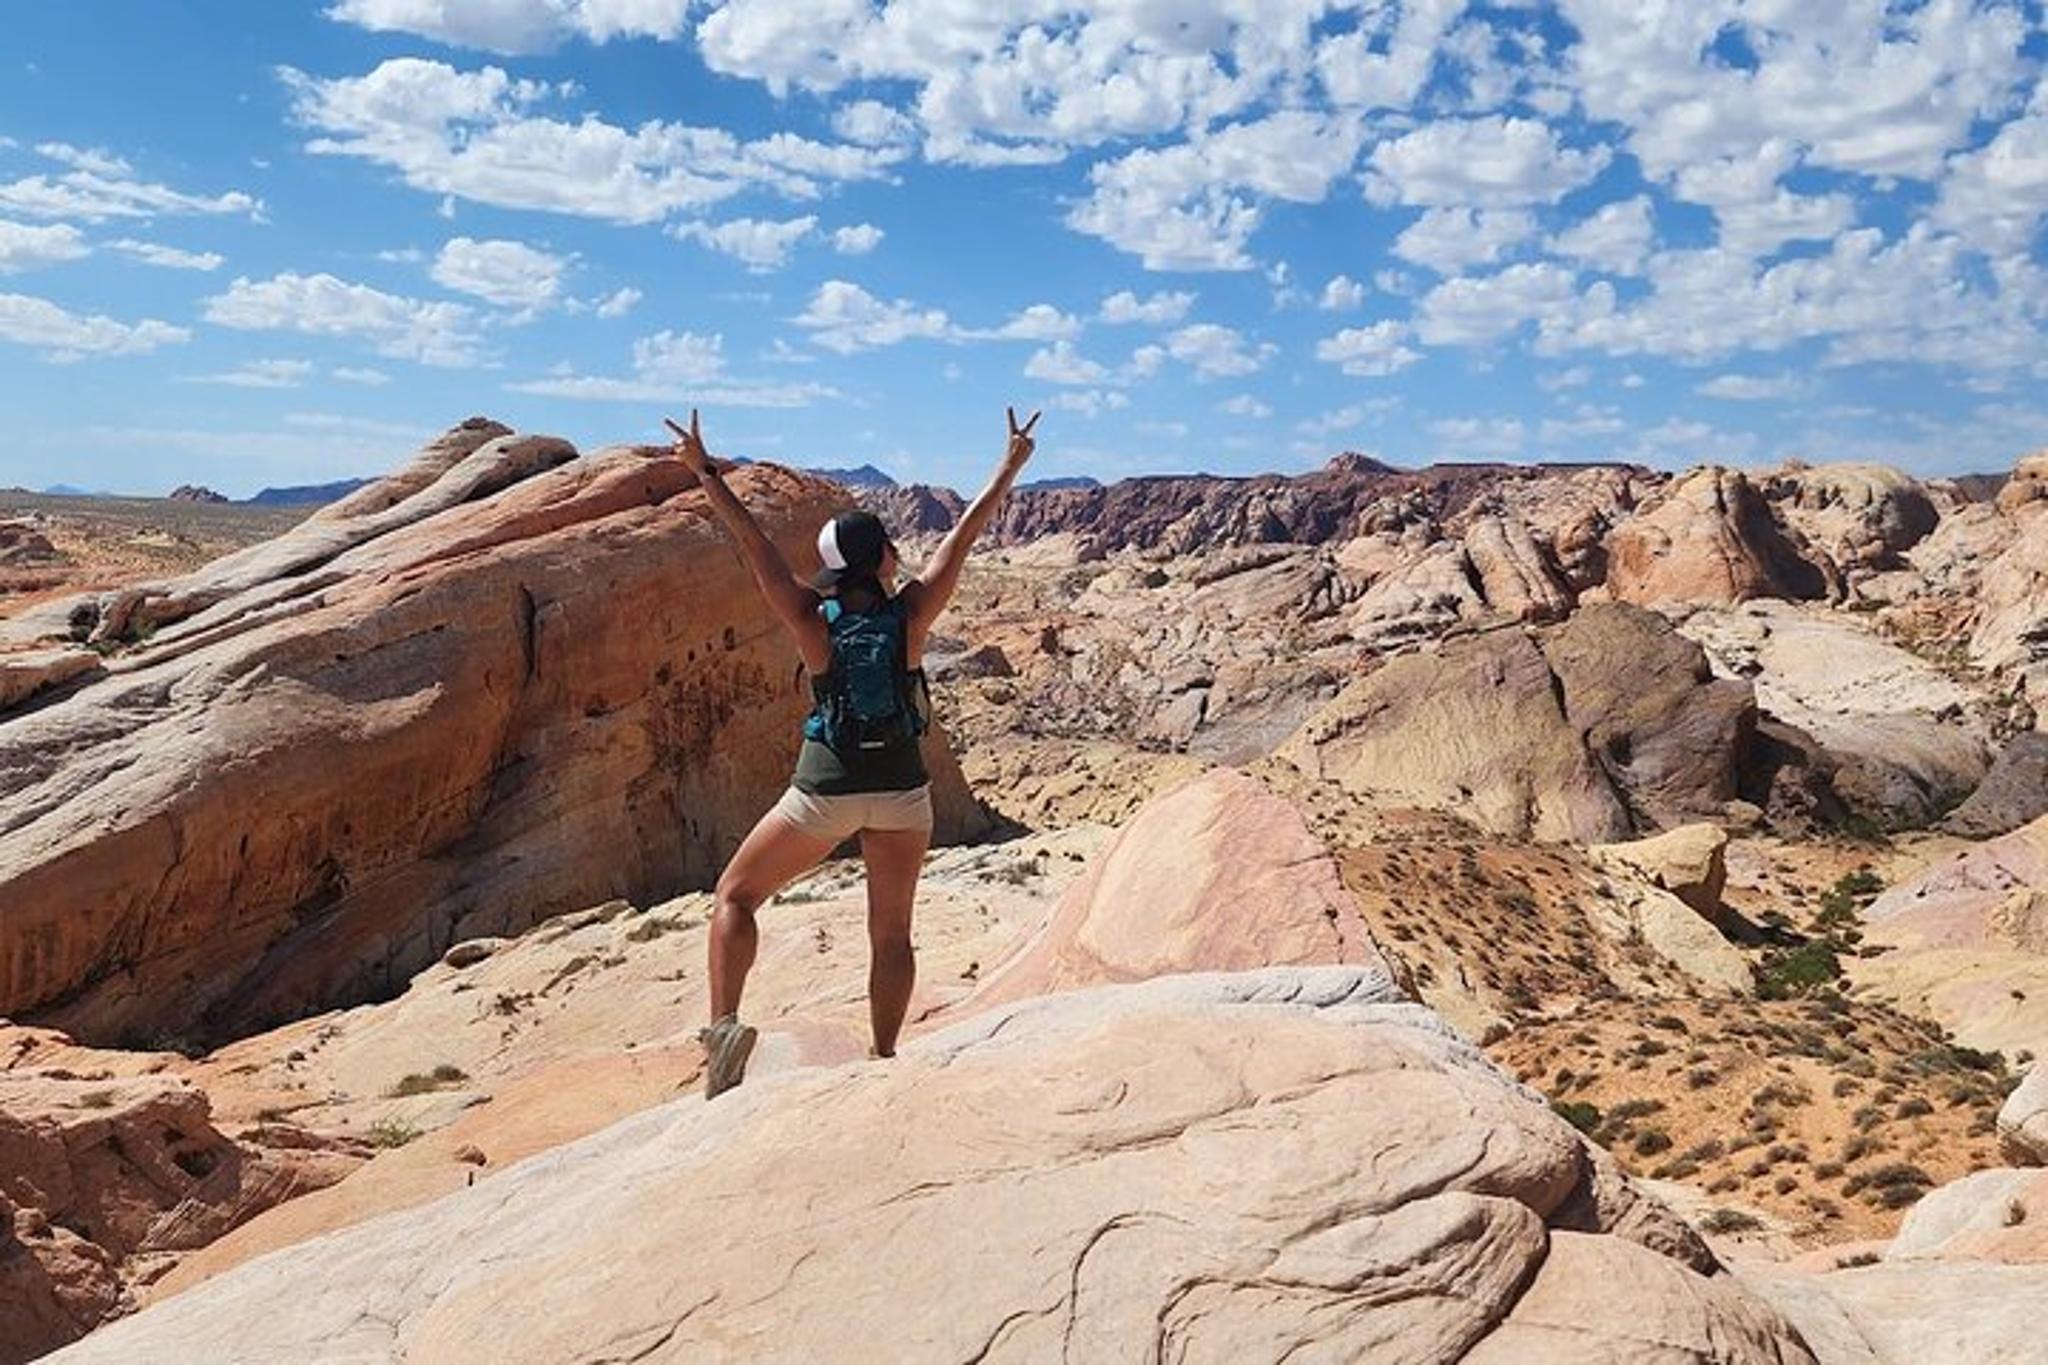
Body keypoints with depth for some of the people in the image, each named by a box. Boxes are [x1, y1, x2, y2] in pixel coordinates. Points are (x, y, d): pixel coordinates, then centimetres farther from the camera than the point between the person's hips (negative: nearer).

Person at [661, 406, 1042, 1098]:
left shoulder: (814, 619, -10)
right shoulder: (912, 613, -8)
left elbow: (753, 543, -8)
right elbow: (964, 534, -2)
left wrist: (706, 474, -2)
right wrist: (1012, 464, 6)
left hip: (825, 790, -1)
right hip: (901, 788, 2)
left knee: (736, 894, 14)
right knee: (891, 932, 14)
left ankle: (724, 1025, -1)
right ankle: (885, 1059, 18)